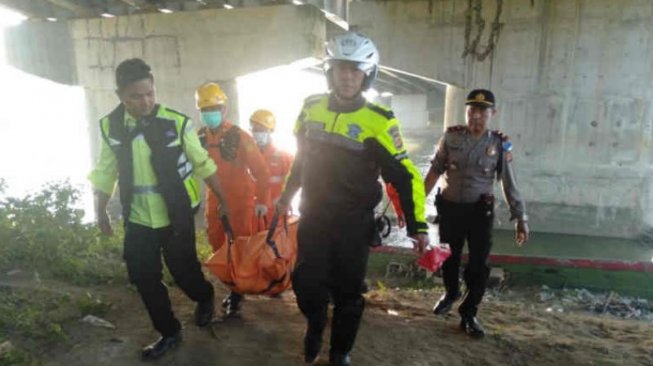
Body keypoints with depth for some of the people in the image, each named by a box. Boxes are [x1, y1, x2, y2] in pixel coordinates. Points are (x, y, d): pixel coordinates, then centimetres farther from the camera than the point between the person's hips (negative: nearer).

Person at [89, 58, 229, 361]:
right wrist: (101, 213, 13)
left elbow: (203, 165, -6)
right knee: (143, 277, 8)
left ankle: (205, 298, 42)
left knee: (183, 269, 6)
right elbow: (104, 173, 7)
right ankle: (169, 332, 28)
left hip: (177, 216, -3)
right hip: (137, 219, 4)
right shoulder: (111, 126, -5)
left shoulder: (177, 122, -15)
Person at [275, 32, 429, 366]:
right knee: (306, 283, 7)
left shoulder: (378, 121, -13)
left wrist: (417, 225, -13)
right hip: (313, 217, 3)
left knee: (348, 293, 9)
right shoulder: (312, 108, 0)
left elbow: (404, 176, -11)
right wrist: (287, 194, 22)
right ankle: (315, 325, 40)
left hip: (354, 223, -3)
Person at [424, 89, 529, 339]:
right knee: (449, 258, 17)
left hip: (480, 210, -1)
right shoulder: (451, 136, -5)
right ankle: (451, 293, 44)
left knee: (478, 264, -1)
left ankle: (469, 314, 16)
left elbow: (510, 185, -2)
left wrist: (520, 218, -2)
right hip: (449, 207, 1)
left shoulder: (500, 144, -6)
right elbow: (435, 171, 2)